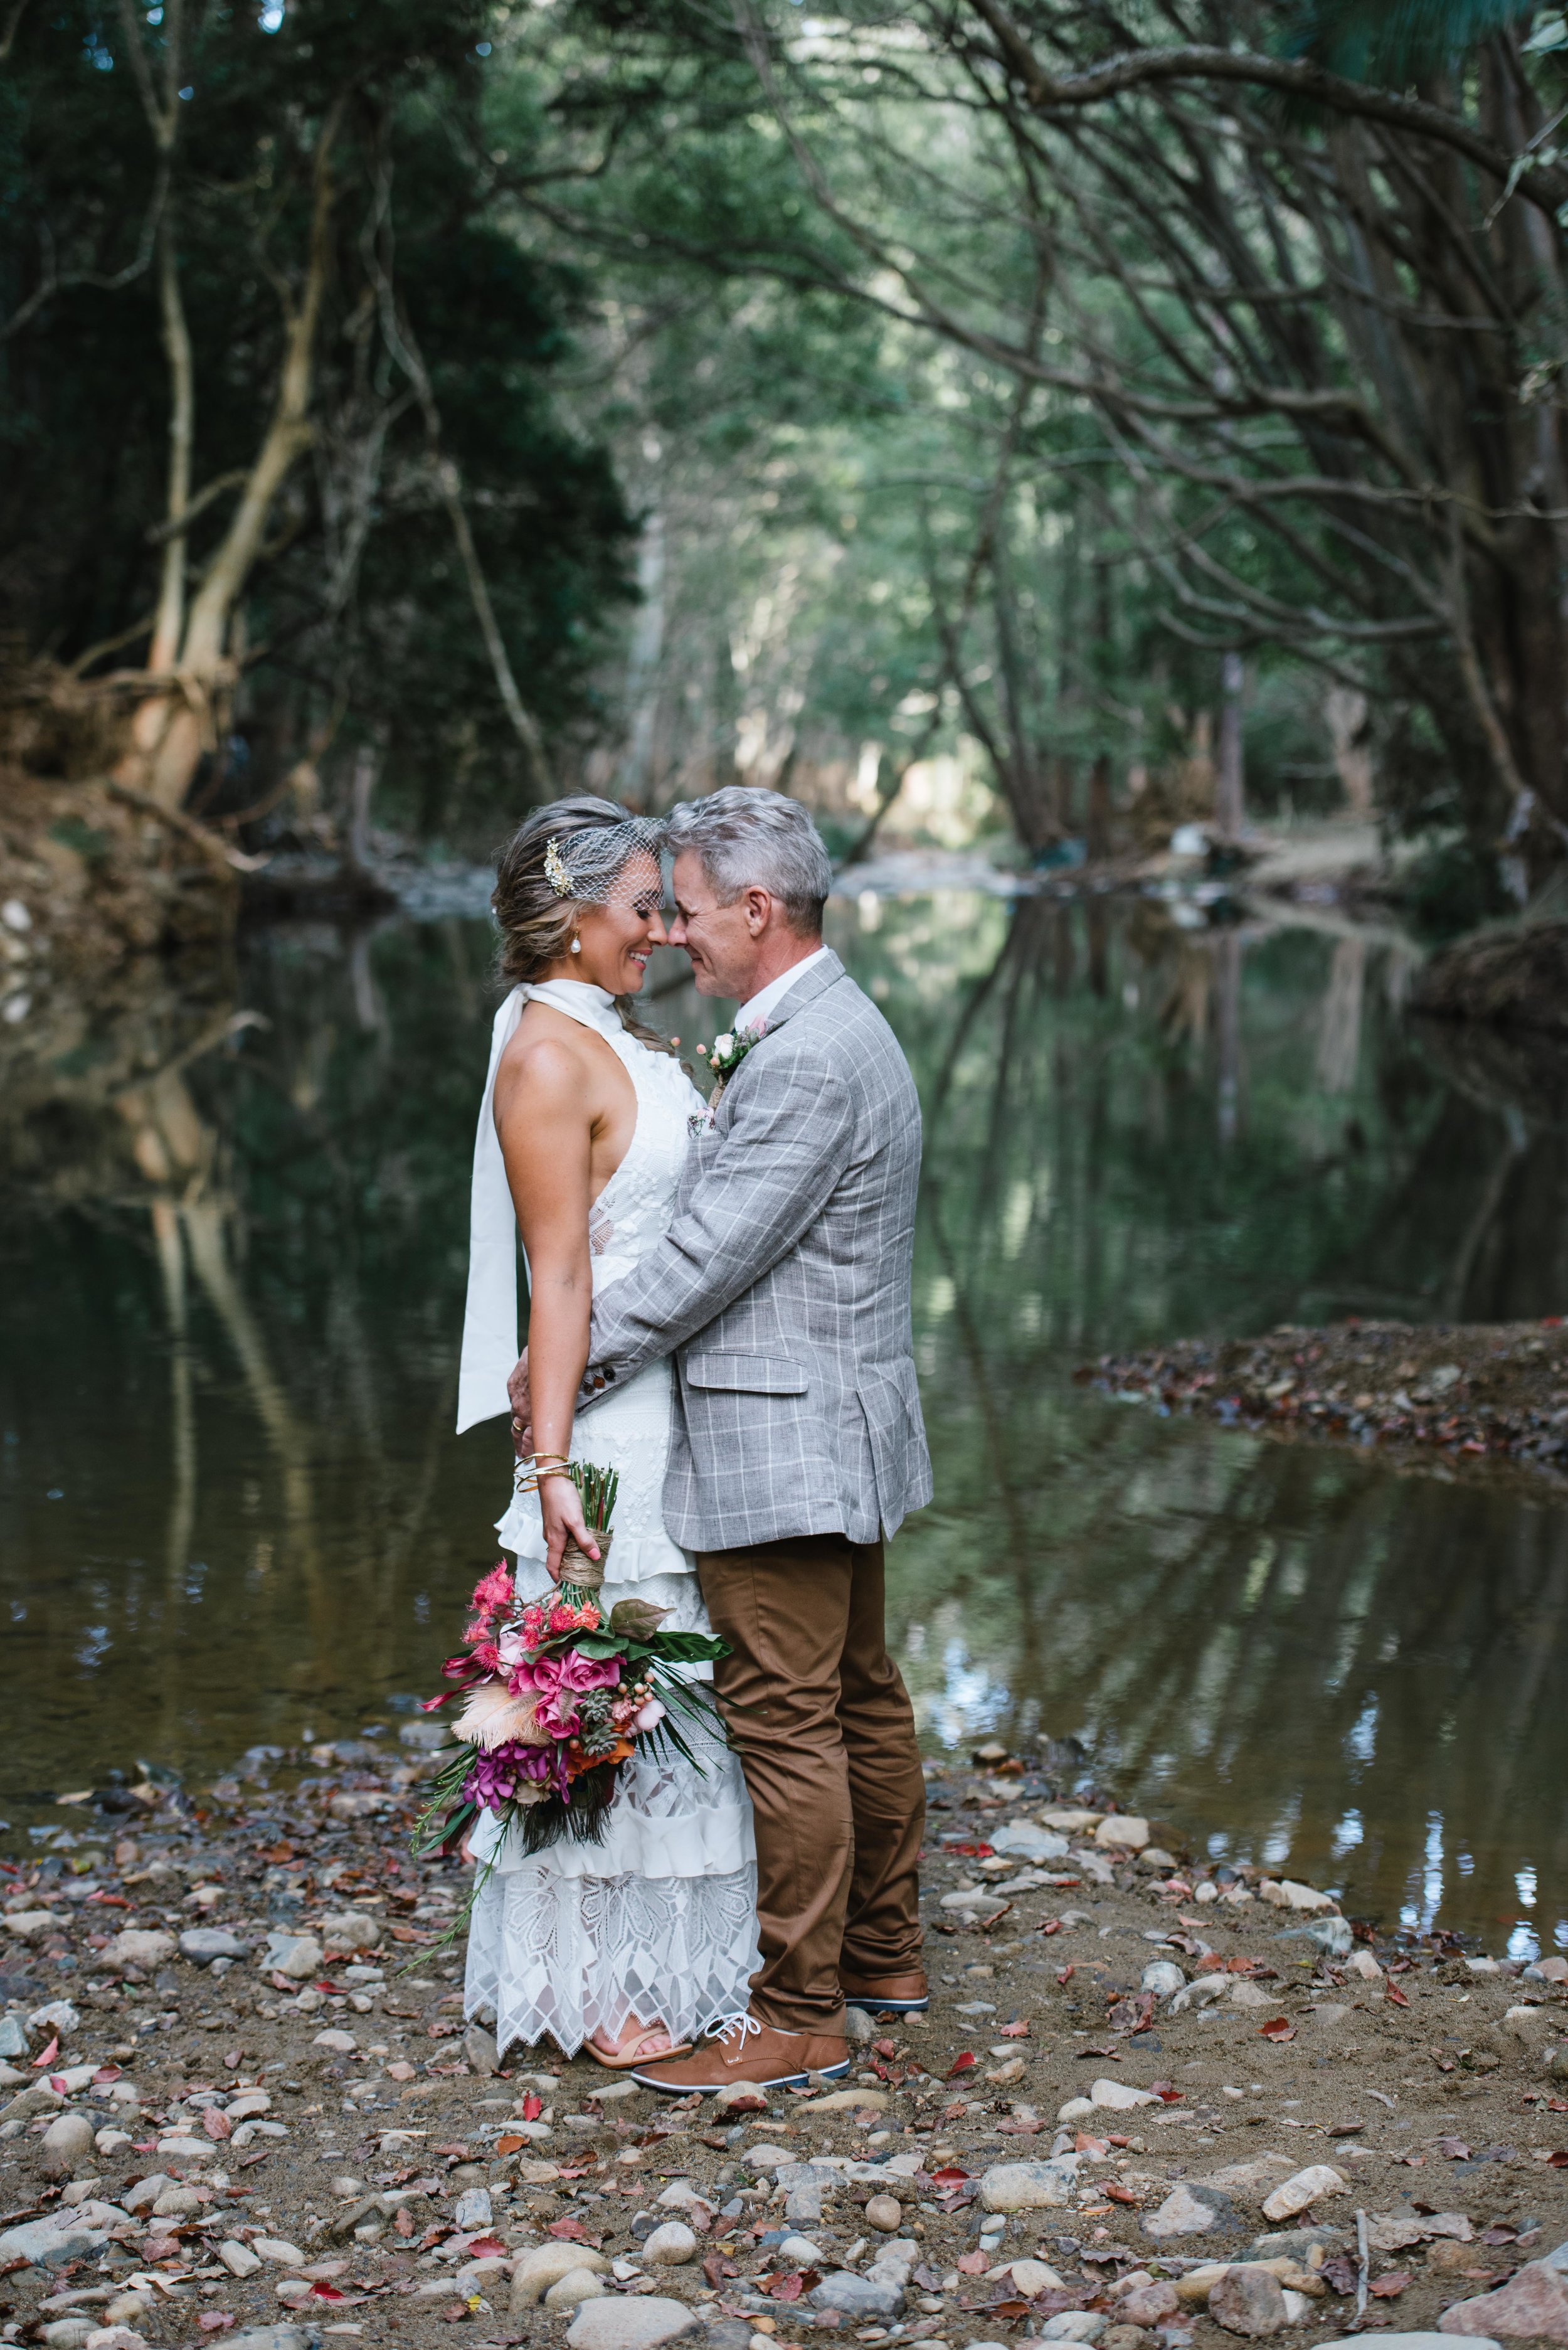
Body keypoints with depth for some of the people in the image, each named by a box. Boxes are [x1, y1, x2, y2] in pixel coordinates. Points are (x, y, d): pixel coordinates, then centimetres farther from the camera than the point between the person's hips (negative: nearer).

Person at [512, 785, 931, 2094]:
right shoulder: (844, 1031, 14)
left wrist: (572, 1363, -11)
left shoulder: (805, 1062, -21)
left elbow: (713, 1250, -21)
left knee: (787, 1726, -4)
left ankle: (797, 2015, 4)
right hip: (839, 1437, 11)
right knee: (861, 1699, 18)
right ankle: (883, 1955, 31)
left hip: (780, 1449, -11)